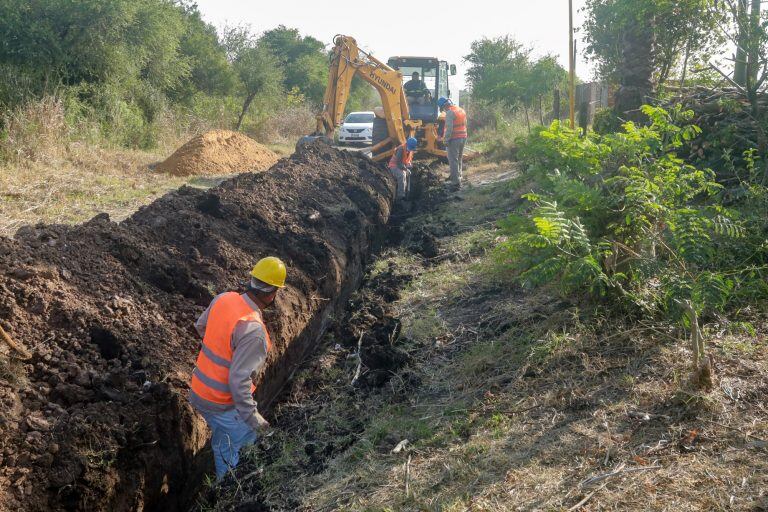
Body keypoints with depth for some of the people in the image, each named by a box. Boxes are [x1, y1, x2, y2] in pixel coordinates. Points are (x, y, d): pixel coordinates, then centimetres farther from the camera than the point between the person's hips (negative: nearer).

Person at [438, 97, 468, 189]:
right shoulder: (461, 110, 12)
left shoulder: (450, 112, -15)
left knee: (453, 161, -4)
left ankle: (456, 182, -6)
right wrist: (463, 136, 19)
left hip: (454, 139, -8)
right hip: (463, 138, 8)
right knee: (459, 159, 19)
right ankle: (458, 177, 29)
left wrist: (446, 140, -15)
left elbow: (449, 128, -20)